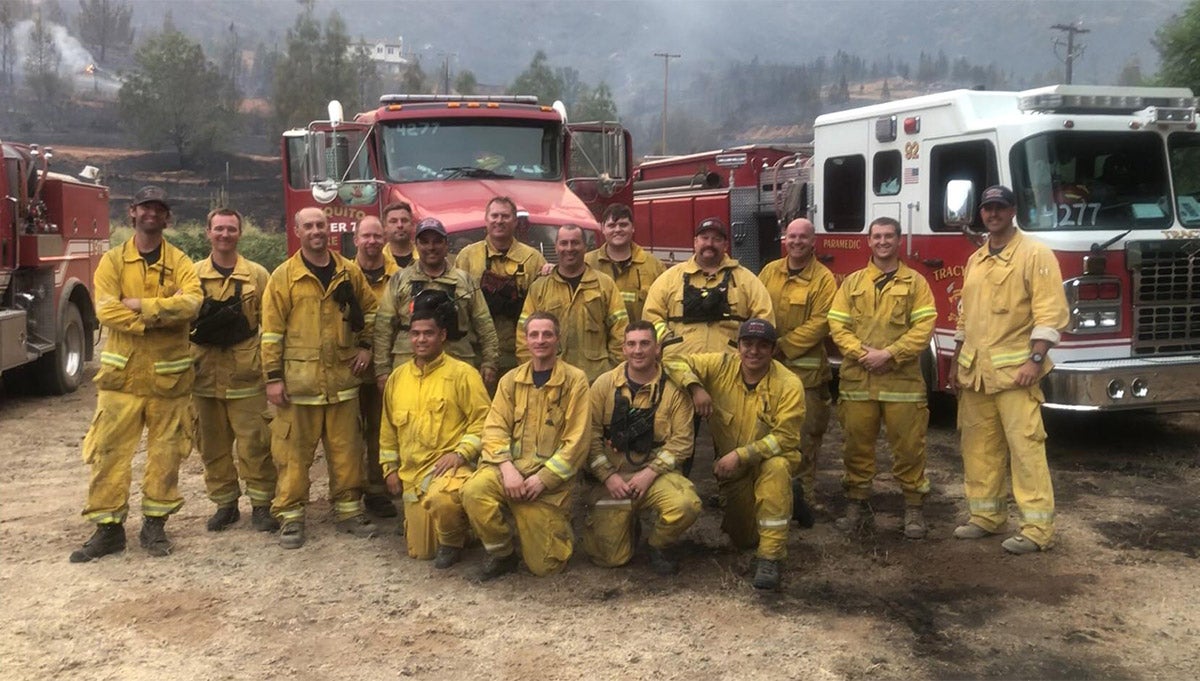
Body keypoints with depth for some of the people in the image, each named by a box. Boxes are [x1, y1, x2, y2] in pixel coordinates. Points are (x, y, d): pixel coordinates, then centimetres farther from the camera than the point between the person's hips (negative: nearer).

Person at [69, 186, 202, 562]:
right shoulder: (112, 260, 4)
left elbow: (191, 302, -16)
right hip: (122, 373, 0)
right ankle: (108, 527, 11)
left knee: (165, 453, 7)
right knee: (110, 451, 1)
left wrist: (140, 305, -18)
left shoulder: (179, 262, 3)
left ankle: (155, 524, 19)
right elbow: (105, 310, -11)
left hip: (169, 374, 0)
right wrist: (155, 320, -18)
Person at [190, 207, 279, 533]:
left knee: (254, 442, -1)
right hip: (205, 374, 2)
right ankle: (225, 504, 23)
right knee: (212, 444, 9)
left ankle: (261, 506, 11)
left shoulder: (257, 275, 4)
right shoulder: (193, 275, 7)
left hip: (246, 373, -2)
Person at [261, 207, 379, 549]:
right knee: (294, 450, 3)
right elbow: (271, 330, -3)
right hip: (298, 379, -3)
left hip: (342, 378, 3)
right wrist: (273, 376, -6)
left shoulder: (349, 272, 7)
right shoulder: (283, 276, -2)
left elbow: (369, 309, 21)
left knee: (346, 449, 9)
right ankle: (290, 516, 13)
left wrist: (366, 346, 9)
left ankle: (349, 510, 21)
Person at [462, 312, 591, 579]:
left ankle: (559, 526, 32)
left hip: (552, 478, -3)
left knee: (543, 566, -3)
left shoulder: (575, 380, -3)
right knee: (474, 491, -30)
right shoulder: (511, 380, 9)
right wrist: (507, 468, -16)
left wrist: (543, 478, -16)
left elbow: (576, 441, -8)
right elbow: (495, 429, 1)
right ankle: (501, 554, -4)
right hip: (511, 468, 3)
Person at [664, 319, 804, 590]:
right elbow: (675, 362, -12)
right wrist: (695, 387, -29)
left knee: (776, 468, -40)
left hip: (773, 459, -3)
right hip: (731, 466, 3)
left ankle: (770, 557, -31)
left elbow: (785, 438, -25)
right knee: (744, 539, 8)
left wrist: (740, 455, -33)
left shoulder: (789, 384, -21)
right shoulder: (721, 365, -13)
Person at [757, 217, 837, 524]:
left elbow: (819, 323, -11)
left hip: (805, 369, -3)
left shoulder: (824, 278, -3)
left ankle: (804, 495, 12)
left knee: (806, 435, 2)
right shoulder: (769, 271, 10)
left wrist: (783, 346, -14)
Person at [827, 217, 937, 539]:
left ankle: (914, 507, 13)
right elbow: (837, 324, 4)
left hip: (902, 378, -2)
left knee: (908, 445, 1)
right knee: (857, 443, 7)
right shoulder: (852, 282, 11)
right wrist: (862, 353, -12)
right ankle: (858, 503, 19)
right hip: (857, 378, 2)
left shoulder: (915, 282, 5)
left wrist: (889, 354, -14)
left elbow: (923, 327, -5)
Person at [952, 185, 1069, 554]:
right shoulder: (975, 259, 17)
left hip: (1014, 370, -7)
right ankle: (987, 516, 21)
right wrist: (957, 364, 18)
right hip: (975, 370, 7)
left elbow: (1050, 312, -11)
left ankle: (1037, 527, -2)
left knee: (1025, 445, -7)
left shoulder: (1035, 254, -4)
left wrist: (1036, 359, -19)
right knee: (978, 445, 10)